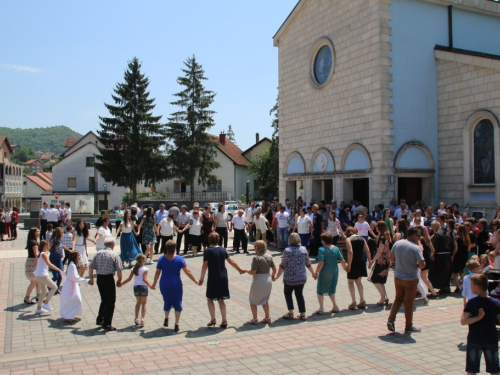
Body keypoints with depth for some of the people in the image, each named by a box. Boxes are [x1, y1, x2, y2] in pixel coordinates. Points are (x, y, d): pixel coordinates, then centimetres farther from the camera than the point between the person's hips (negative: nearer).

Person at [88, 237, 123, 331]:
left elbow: (90, 267, 5)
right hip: (109, 278, -5)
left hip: (99, 278, 5)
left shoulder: (98, 253, 6)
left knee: (104, 300, 22)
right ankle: (107, 324, 3)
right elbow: (119, 269, -10)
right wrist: (119, 280, 3)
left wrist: (91, 278, 16)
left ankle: (99, 320, 27)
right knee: (111, 302, 4)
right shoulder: (114, 254, -6)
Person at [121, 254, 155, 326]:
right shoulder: (145, 269, -8)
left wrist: (121, 283, 16)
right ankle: (142, 318, -3)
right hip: (143, 286, -4)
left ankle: (136, 318, 18)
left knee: (138, 302, 20)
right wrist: (150, 286, -21)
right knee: (143, 303, 9)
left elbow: (129, 279, 4)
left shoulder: (134, 269, 4)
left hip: (136, 287, 4)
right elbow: (144, 279, -17)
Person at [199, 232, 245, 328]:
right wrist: (240, 270, 22)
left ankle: (213, 319, 5)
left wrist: (201, 278, -3)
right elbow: (231, 262, 10)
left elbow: (205, 266, -11)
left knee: (210, 298, 12)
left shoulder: (208, 251, -8)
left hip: (213, 278, -4)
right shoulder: (222, 250, 5)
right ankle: (224, 321, 10)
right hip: (223, 278, 4)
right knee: (221, 299, 13)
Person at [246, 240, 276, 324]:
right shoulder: (269, 256, 0)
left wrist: (247, 271, -2)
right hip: (268, 280, 6)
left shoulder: (256, 258, -19)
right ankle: (267, 317, 25)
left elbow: (253, 272, -21)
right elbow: (274, 269, 6)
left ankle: (254, 319, 13)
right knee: (265, 300, 23)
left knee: (253, 300, 12)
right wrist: (273, 275, 25)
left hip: (258, 281, -6)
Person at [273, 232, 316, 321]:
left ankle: (290, 313, 10)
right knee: (299, 294, 16)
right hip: (302, 277, 4)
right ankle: (303, 314, 14)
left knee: (287, 293, 16)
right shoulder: (303, 249, -1)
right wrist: (313, 273, 23)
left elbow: (283, 266, -11)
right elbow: (308, 264, 8)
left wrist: (277, 276, -2)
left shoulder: (287, 251, -14)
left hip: (290, 278, -4)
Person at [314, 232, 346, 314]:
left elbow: (321, 263, -22)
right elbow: (342, 260, 2)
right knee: (331, 290, 21)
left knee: (320, 291, 8)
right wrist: (345, 267, 19)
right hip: (334, 271, 5)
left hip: (325, 272, -5)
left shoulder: (322, 249, -16)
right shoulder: (336, 248, 0)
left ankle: (321, 308, 3)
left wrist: (316, 272, -12)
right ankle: (335, 306, 20)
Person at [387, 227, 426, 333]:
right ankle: (408, 326, 20)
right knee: (409, 302, 9)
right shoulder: (415, 248, -19)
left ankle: (391, 319, 4)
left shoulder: (397, 243, -2)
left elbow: (392, 259, 6)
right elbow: (422, 264, -22)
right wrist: (416, 265, -1)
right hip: (411, 279, -5)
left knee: (398, 298, 19)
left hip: (398, 277, 5)